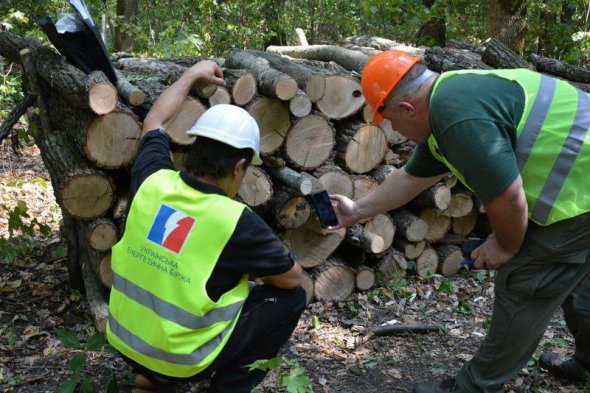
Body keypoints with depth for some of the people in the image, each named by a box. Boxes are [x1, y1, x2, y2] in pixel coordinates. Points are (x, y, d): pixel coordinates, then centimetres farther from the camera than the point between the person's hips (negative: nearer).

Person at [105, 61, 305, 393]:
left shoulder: (153, 182, -10)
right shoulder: (238, 222, -23)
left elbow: (155, 123, 12)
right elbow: (292, 277, -7)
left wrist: (193, 75, 23)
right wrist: (256, 262, 12)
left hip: (124, 341, 6)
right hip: (180, 361, -6)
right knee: (292, 297, 5)